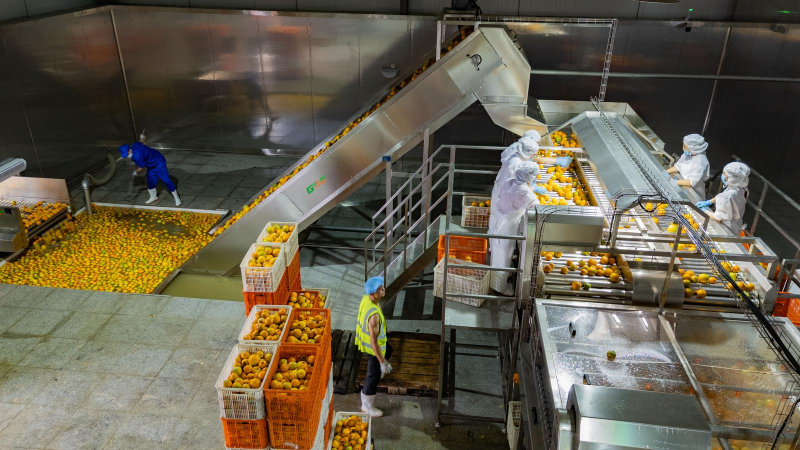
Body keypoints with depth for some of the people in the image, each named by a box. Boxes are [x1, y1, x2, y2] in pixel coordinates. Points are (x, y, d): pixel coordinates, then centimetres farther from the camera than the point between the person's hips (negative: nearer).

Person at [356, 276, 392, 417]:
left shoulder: (366, 298, -15)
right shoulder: (374, 314, -42)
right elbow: (373, 341, -35)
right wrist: (382, 362, -27)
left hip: (364, 337, 9)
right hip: (373, 346, -9)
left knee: (388, 350, 36)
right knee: (374, 375, 11)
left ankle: (382, 369, 66)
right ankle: (367, 406, 31)